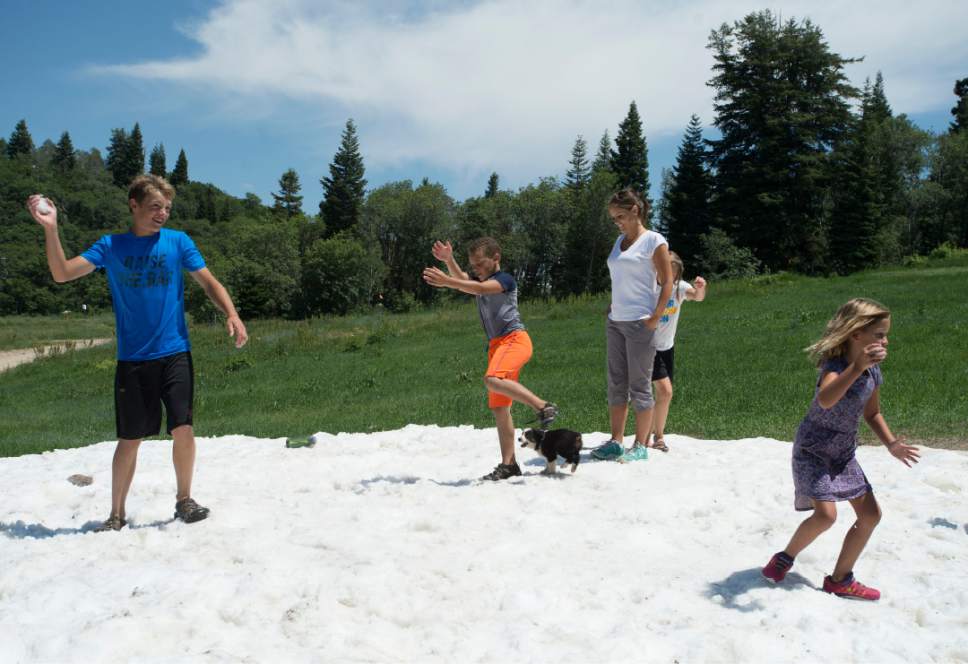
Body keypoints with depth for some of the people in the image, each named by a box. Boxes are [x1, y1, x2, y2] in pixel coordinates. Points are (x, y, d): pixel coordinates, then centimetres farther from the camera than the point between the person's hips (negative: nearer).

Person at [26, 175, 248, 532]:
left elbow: (209, 282, 1)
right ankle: (117, 514, 22)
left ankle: (184, 499, 15)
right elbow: (62, 273, -1)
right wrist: (50, 228, -12)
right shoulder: (111, 246, 4)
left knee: (183, 428, -8)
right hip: (132, 359, 0)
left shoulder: (178, 242, 3)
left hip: (175, 353, 0)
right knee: (130, 438, 5)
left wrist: (231, 314, -15)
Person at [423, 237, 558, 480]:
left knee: (493, 380, -35)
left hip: (514, 338, -9)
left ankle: (543, 406, -28)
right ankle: (508, 464, 9)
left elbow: (479, 288, -20)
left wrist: (447, 282, -29)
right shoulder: (484, 284, 23)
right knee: (499, 408, 5)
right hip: (496, 345, 9)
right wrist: (448, 260, -10)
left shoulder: (505, 279, -2)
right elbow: (463, 281, 6)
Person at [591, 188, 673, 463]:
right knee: (616, 384, 8)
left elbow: (667, 282, -8)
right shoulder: (620, 241, 16)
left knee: (639, 385, -1)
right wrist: (612, 306, 12)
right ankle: (616, 442, 13)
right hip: (615, 321, 7)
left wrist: (655, 317, -14)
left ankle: (641, 446, 6)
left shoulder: (653, 241, -5)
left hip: (639, 322, -7)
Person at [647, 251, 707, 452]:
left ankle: (657, 436, 26)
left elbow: (697, 297, -24)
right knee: (665, 392, -16)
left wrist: (701, 288, -45)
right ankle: (658, 435, 0)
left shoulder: (679, 287, -6)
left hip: (667, 348, 5)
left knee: (662, 394, 10)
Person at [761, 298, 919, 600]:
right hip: (813, 450, -8)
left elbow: (872, 413, 14)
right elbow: (825, 400, -49)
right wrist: (858, 367, -57)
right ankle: (785, 558, 8)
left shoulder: (874, 371, -1)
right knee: (826, 514, -20)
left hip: (844, 454, 8)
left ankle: (840, 579, 21)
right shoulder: (835, 365, -26)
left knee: (870, 514, 6)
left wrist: (891, 444, -1)